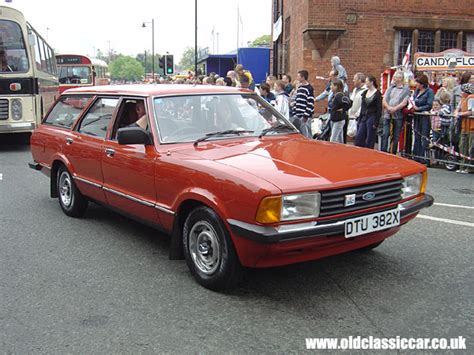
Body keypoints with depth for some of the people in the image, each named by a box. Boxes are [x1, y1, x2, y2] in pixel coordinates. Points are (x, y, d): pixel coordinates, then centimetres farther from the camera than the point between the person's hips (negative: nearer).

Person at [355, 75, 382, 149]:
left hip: (372, 118, -7)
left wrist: (376, 122, -13)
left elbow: (379, 109, -9)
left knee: (370, 140, -1)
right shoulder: (365, 93, 11)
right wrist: (359, 119, 12)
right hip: (363, 118, 7)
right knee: (358, 138, 2)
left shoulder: (377, 94, -8)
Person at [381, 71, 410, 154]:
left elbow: (404, 103, -8)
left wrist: (395, 109, -18)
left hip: (398, 116, -3)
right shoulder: (391, 87, 13)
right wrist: (388, 107, -10)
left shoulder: (406, 89, 1)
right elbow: (384, 100, 8)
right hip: (387, 115, 3)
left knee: (396, 137, 4)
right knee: (385, 134, -5)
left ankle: (393, 154, 11)